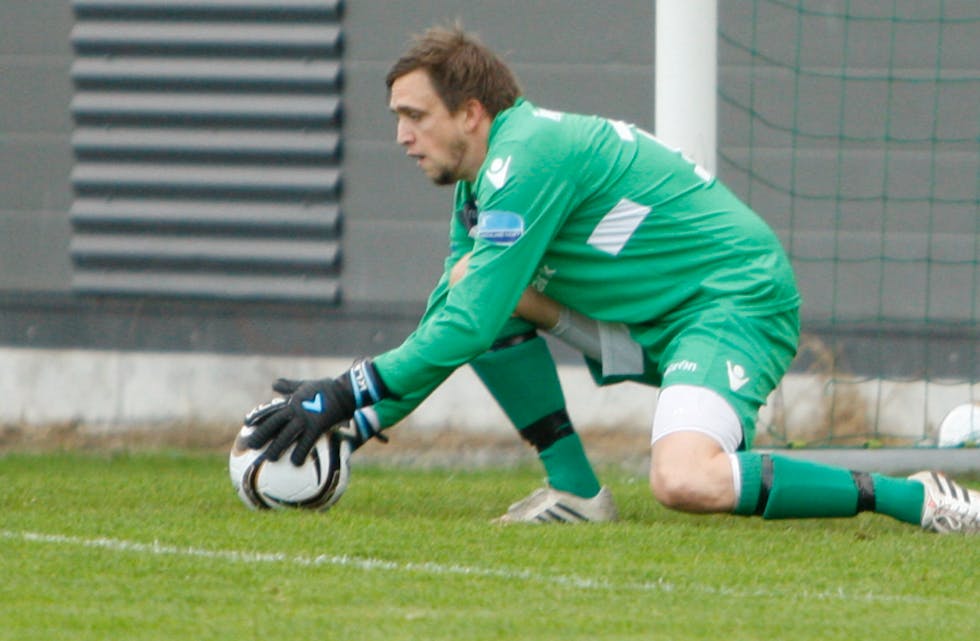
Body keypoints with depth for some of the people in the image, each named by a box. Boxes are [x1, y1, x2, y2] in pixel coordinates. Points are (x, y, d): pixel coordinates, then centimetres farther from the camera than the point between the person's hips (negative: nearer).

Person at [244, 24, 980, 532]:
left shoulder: (526, 157, -19)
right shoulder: (483, 181, 12)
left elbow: (469, 328, -23)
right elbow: (450, 320, 18)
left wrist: (345, 394, -18)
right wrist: (356, 422, 6)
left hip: (739, 300, -10)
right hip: (655, 318, 10)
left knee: (685, 483, -34)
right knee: (470, 279, 1)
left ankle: (908, 497, -20)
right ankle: (575, 489, 3)